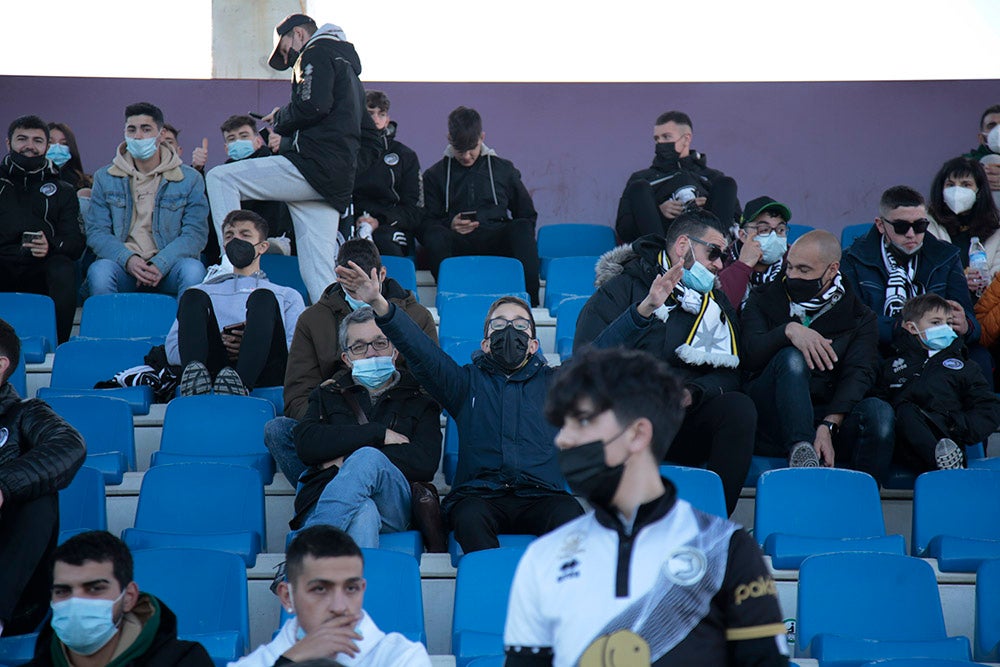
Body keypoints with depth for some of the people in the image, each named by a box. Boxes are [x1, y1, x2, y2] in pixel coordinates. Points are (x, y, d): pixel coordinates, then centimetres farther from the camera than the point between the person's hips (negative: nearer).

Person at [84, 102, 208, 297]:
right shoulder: (105, 178, 12)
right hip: (123, 265, 1)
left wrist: (160, 264, -18)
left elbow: (196, 233, 0)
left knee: (193, 270, -33)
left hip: (168, 266, 0)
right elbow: (96, 232, 5)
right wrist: (128, 259, -16)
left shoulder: (189, 179, 8)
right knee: (98, 271, -32)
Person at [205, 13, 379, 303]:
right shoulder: (348, 62, 32)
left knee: (220, 178, -9)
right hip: (338, 182, 9)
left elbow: (312, 106, -16)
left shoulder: (316, 53, 3)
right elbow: (369, 137, 31)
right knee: (319, 277, 5)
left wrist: (280, 119, 3)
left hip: (315, 165, -9)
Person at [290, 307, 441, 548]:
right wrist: (378, 433, 2)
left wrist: (349, 462, -1)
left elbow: (425, 462, 3)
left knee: (368, 459, -34)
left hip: (393, 504, 0)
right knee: (363, 513, -38)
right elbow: (306, 445, 5)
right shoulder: (329, 394, 28)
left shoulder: (419, 399, 24)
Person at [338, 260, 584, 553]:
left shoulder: (553, 383, 22)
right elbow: (421, 352, 7)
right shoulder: (468, 382, 20)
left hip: (539, 497, 0)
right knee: (470, 516, -36)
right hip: (480, 494, 0)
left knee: (568, 514, -33)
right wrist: (378, 304, -7)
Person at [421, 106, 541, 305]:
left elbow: (528, 216, 22)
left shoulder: (503, 169, 21)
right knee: (435, 236, -35)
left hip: (497, 242, 1)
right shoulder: (435, 175, 18)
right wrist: (450, 227, -10)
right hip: (457, 247, -1)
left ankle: (530, 302, -39)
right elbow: (427, 225, 12)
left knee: (522, 228, -32)